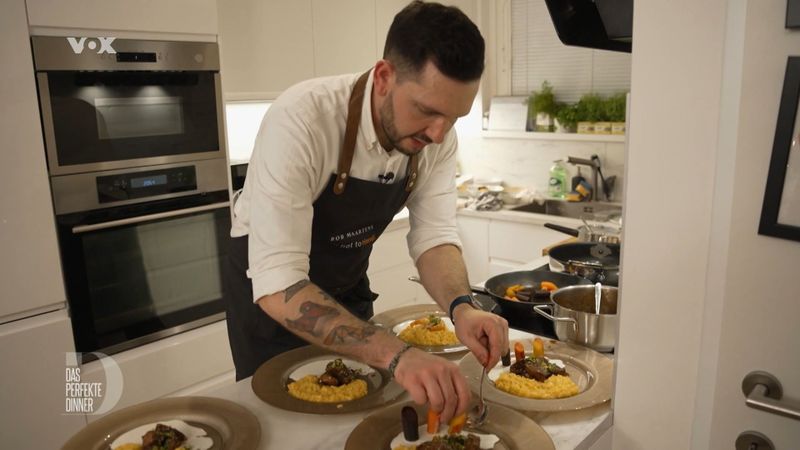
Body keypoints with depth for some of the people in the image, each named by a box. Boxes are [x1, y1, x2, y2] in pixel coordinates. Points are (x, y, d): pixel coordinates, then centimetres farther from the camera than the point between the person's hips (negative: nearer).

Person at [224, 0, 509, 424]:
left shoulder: (436, 137, -18)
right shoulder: (300, 121, -36)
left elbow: (434, 237, -14)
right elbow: (277, 285, -40)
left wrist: (462, 307, -35)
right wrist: (396, 354, -50)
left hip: (347, 286, 5)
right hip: (269, 293, -5)